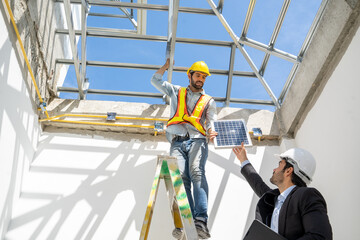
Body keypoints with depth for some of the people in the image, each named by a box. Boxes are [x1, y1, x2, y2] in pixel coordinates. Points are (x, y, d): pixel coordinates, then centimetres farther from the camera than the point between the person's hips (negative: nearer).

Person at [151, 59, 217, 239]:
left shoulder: (208, 101, 25)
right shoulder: (176, 92, 28)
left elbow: (211, 122, 11)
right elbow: (155, 81, 26)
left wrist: (211, 132, -11)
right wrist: (167, 65, 18)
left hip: (197, 140, -1)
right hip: (177, 142, 1)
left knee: (196, 172, -28)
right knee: (181, 176, -22)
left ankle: (200, 220, -42)